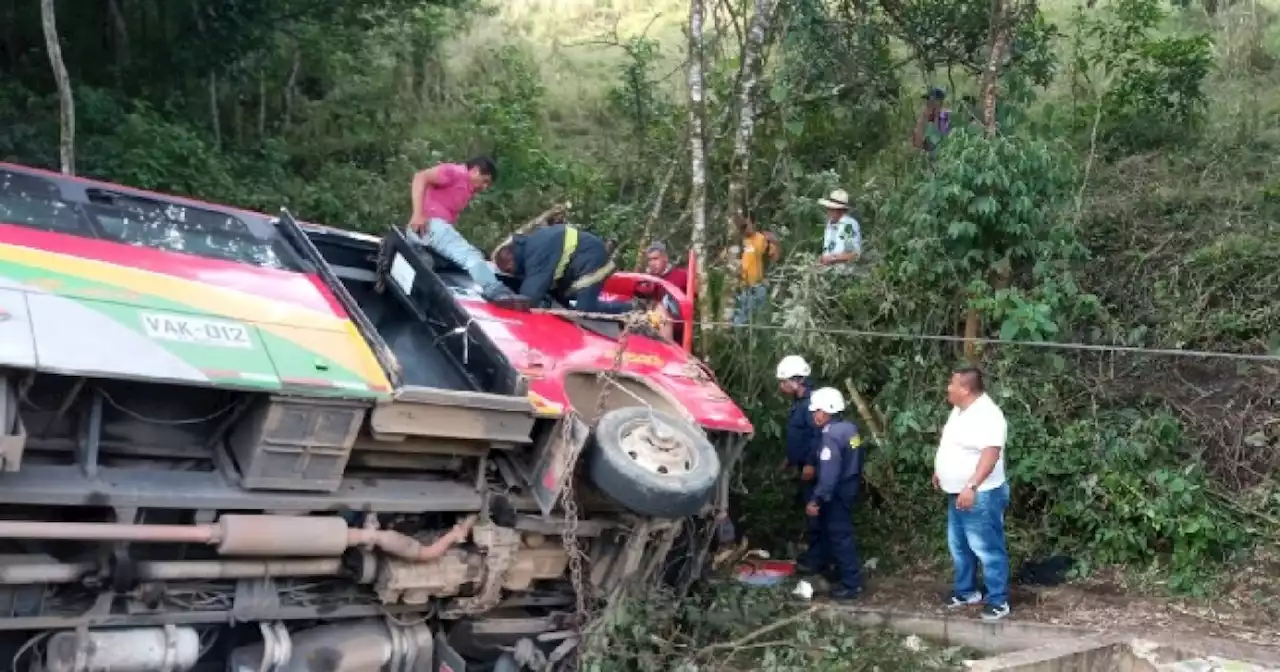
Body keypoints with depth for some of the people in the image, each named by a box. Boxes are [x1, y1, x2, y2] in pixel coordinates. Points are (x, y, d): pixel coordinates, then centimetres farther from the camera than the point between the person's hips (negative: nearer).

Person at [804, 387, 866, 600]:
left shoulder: (831, 436, -24)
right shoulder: (850, 428, 4)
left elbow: (829, 473, -29)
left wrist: (816, 500, -26)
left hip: (838, 491, -10)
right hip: (851, 484, 10)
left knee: (840, 535, -3)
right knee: (827, 525, 26)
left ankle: (852, 584, 1)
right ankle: (817, 561, 45)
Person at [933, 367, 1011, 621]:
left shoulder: (987, 415, -24)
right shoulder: (961, 409, 7)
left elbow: (991, 454, -32)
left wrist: (971, 487, -38)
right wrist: (939, 471, 27)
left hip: (980, 496, -10)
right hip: (957, 494, 10)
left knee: (987, 550, 0)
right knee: (959, 546, 20)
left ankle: (998, 601, 11)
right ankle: (966, 590, 34)